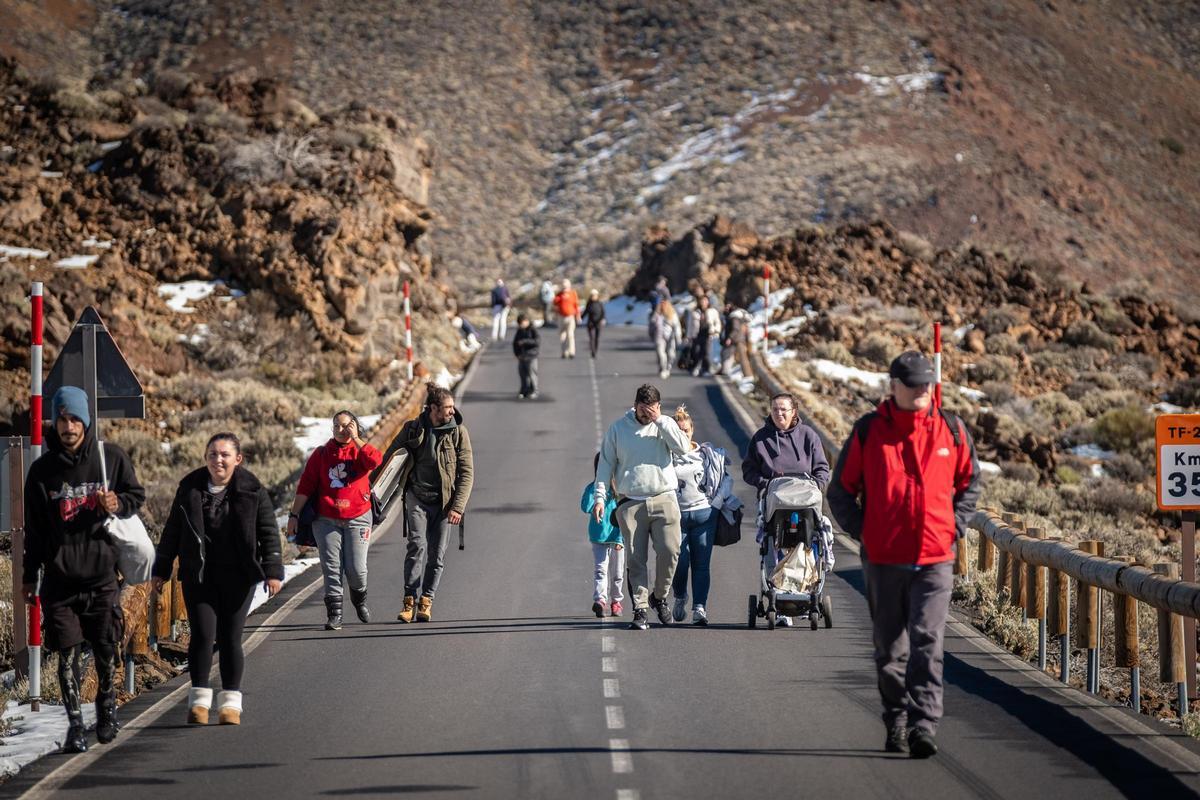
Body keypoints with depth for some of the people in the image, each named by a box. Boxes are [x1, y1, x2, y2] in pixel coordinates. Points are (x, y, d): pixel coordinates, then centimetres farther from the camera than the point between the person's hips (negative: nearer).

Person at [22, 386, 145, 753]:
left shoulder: (111, 457, 0)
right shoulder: (42, 470, 3)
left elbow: (136, 495, 11)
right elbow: (34, 527, 9)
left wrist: (118, 504, -12)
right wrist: (29, 576, 10)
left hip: (102, 573, 0)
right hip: (59, 575, 0)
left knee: (106, 649, 4)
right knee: (68, 654, -2)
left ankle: (107, 702, 31)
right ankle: (75, 723, 5)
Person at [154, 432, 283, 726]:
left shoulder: (252, 490, -2)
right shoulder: (190, 487, 2)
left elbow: (268, 531, 0)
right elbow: (172, 531, 10)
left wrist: (273, 570, -8)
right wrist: (161, 570, 11)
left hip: (237, 577, -1)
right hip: (198, 576, 1)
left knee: (231, 638, 3)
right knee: (203, 635, -8)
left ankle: (231, 702, 13)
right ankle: (199, 700, 3)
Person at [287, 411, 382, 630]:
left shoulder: (361, 451, 3)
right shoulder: (321, 454, 6)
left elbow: (375, 460, -22)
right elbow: (305, 486, 5)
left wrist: (355, 438, -13)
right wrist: (294, 515, 1)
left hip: (357, 519, -1)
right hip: (327, 520, 1)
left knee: (356, 568, -5)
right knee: (331, 568, -3)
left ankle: (359, 600, 25)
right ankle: (334, 614, 0)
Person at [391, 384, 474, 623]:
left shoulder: (458, 432, -3)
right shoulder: (412, 429, -1)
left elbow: (467, 472, -2)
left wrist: (458, 507, -10)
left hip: (444, 501, 1)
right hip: (417, 497, -1)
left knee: (437, 552, 0)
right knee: (417, 545, -16)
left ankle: (426, 602, 11)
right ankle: (410, 601, -15)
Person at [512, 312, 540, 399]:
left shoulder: (532, 330, -8)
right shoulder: (519, 331, 10)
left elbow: (538, 341, -19)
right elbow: (515, 342, 16)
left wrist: (525, 341, -24)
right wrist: (517, 353, 2)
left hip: (531, 356, -6)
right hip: (521, 356, 6)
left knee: (532, 374, -5)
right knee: (522, 374, 8)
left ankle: (534, 391, 2)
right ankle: (524, 391, 18)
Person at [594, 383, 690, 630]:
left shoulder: (666, 425, 8)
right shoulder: (617, 429, 7)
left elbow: (682, 448, -9)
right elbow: (606, 464, 9)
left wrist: (660, 421, -11)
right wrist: (600, 496, 1)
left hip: (664, 501, 0)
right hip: (630, 504, 0)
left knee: (669, 550, -11)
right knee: (636, 559, -3)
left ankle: (659, 596, 12)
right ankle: (640, 609, 0)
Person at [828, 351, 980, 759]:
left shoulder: (952, 431, 4)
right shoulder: (868, 431, 0)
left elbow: (970, 482, 19)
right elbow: (841, 490, 9)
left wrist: (954, 527, 6)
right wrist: (861, 530, -1)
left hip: (935, 560, -1)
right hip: (884, 560, 1)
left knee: (927, 644, -11)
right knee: (890, 649, 10)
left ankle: (924, 726, -16)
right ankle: (896, 723, 23)